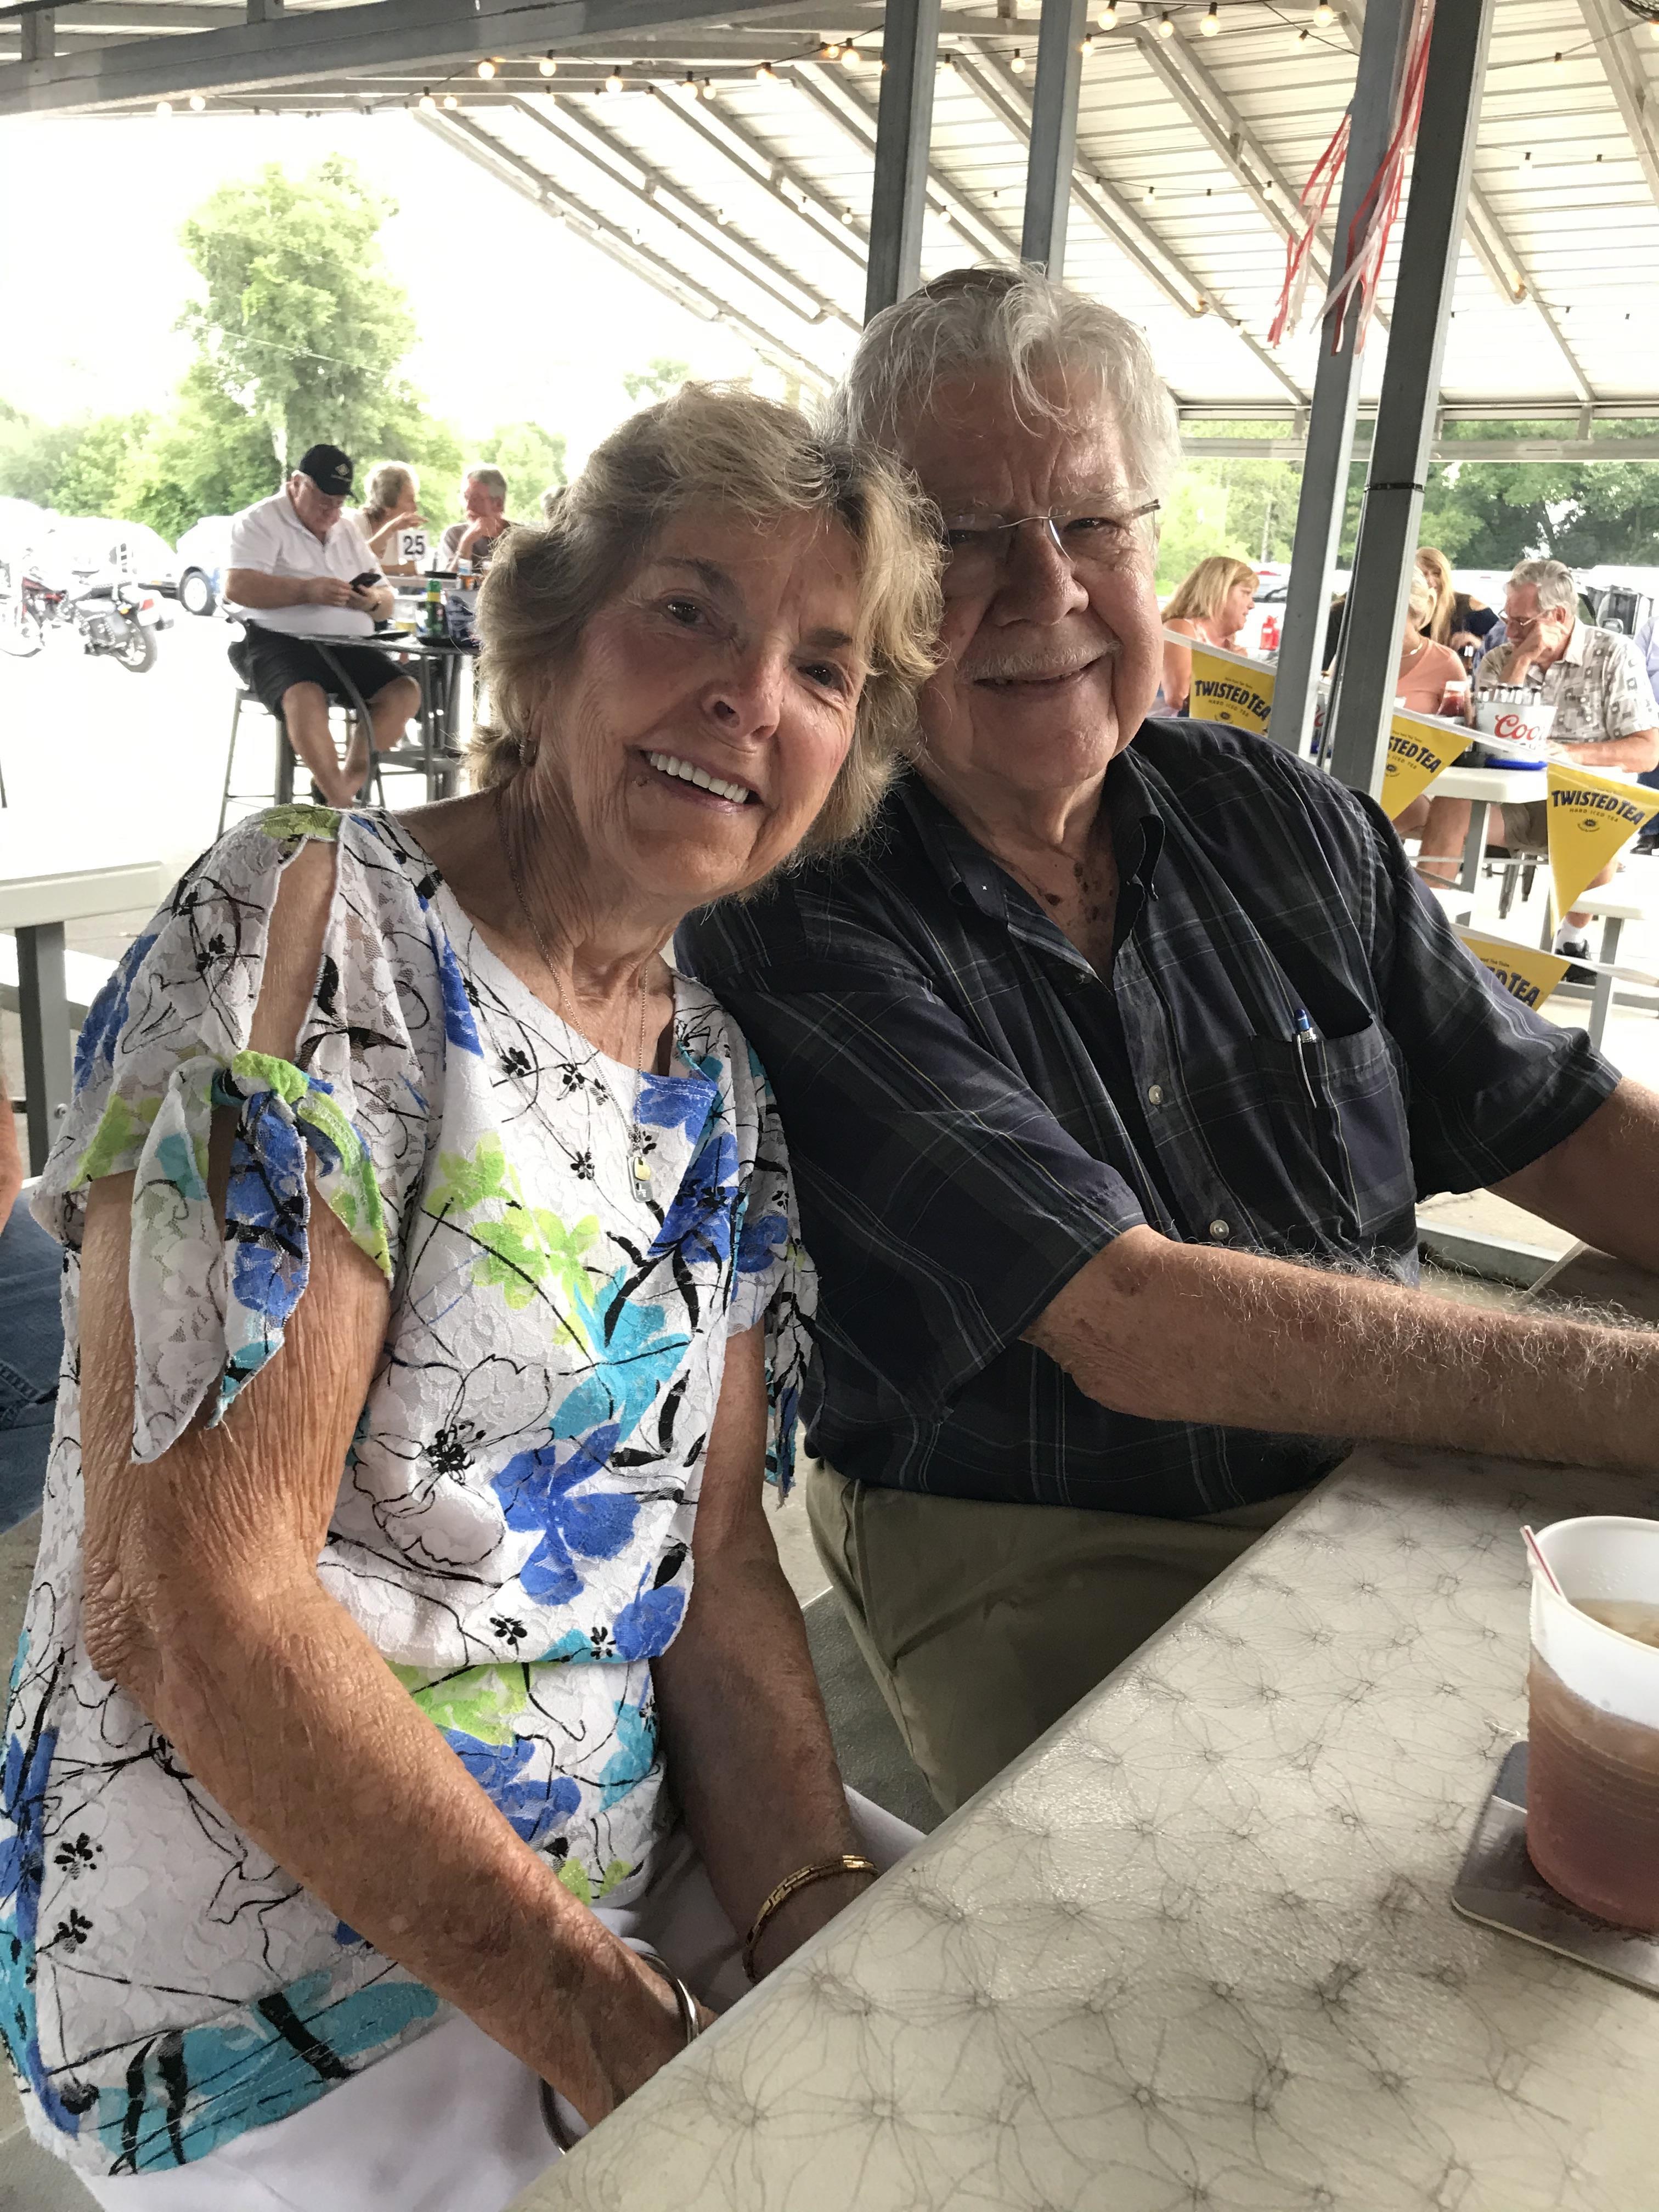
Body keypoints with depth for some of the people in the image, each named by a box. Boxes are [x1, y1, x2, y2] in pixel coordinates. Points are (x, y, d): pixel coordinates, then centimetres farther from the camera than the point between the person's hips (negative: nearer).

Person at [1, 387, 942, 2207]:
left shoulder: (719, 1081, 3)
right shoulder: (312, 931, -18)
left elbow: (710, 1550, 3)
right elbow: (185, 1603, -23)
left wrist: (824, 1928, -13)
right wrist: (626, 2040, -19)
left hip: (629, 1879, 7)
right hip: (287, 2010, -6)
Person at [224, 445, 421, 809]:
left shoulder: (348, 531, 21)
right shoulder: (261, 521, 2)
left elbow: (387, 602, 20)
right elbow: (237, 588, -13)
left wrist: (373, 601, -6)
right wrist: (307, 591, -22)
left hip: (345, 646, 6)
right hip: (277, 641, -6)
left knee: (405, 692, -15)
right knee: (306, 696, -36)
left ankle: (350, 778, -17)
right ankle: (340, 801, -35)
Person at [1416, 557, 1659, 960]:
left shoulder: (1614, 655, -1)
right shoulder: (1499, 661, 8)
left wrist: (1572, 752, -23)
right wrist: (1523, 658, -12)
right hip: (1512, 799, 3)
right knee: (1451, 806, -27)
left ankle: (1574, 939, -15)